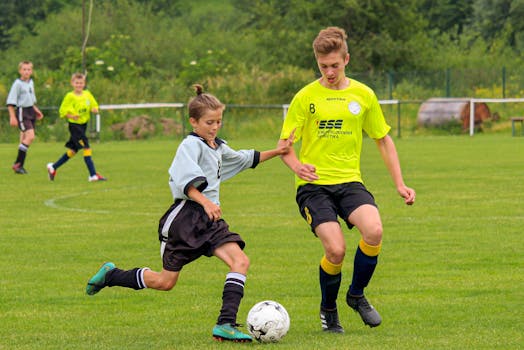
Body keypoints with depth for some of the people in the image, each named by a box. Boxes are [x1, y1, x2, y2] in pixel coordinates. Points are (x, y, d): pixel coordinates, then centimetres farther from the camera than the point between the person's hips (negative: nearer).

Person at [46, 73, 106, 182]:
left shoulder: (87, 94, 6)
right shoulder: (70, 96, -9)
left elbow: (94, 106, 15)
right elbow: (62, 111, -8)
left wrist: (94, 110, -8)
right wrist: (71, 116, -26)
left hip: (83, 125, 7)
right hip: (74, 125, -7)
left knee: (73, 150, 15)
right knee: (87, 148, -15)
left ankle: (53, 167, 30)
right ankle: (93, 175, -14)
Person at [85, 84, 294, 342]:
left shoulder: (219, 148, 18)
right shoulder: (191, 145, -10)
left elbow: (245, 159, 36)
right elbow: (187, 182, -24)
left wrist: (275, 152, 28)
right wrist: (205, 202, -37)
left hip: (209, 219, 8)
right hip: (186, 216, -8)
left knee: (240, 261, -16)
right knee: (165, 282, 2)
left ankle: (225, 324, -22)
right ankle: (111, 275, 26)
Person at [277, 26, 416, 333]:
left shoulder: (364, 95, 8)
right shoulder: (306, 97, 1)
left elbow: (384, 140, 17)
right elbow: (284, 143, 3)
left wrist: (400, 184, 9)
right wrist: (297, 166, -19)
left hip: (350, 181, 2)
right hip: (313, 185, -2)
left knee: (374, 231, -27)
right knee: (336, 249, -22)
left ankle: (357, 294, 2)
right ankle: (328, 309, 9)